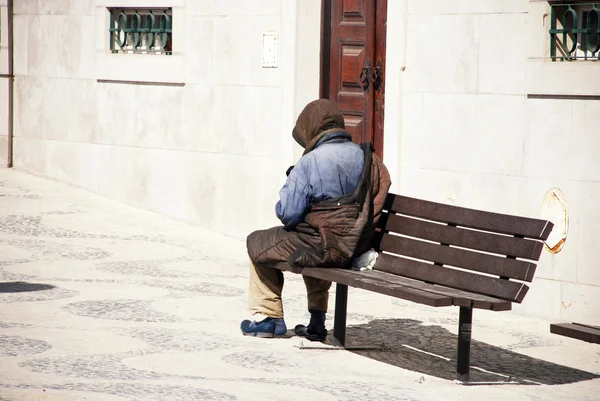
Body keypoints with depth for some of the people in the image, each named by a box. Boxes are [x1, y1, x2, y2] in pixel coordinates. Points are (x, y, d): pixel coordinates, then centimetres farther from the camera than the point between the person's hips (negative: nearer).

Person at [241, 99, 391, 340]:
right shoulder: (366, 156, 2)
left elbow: (288, 215, -16)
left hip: (325, 248, -7)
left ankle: (268, 317, 25)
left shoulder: (309, 163, -15)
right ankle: (317, 320, 36)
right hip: (358, 246, 7)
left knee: (256, 243, 17)